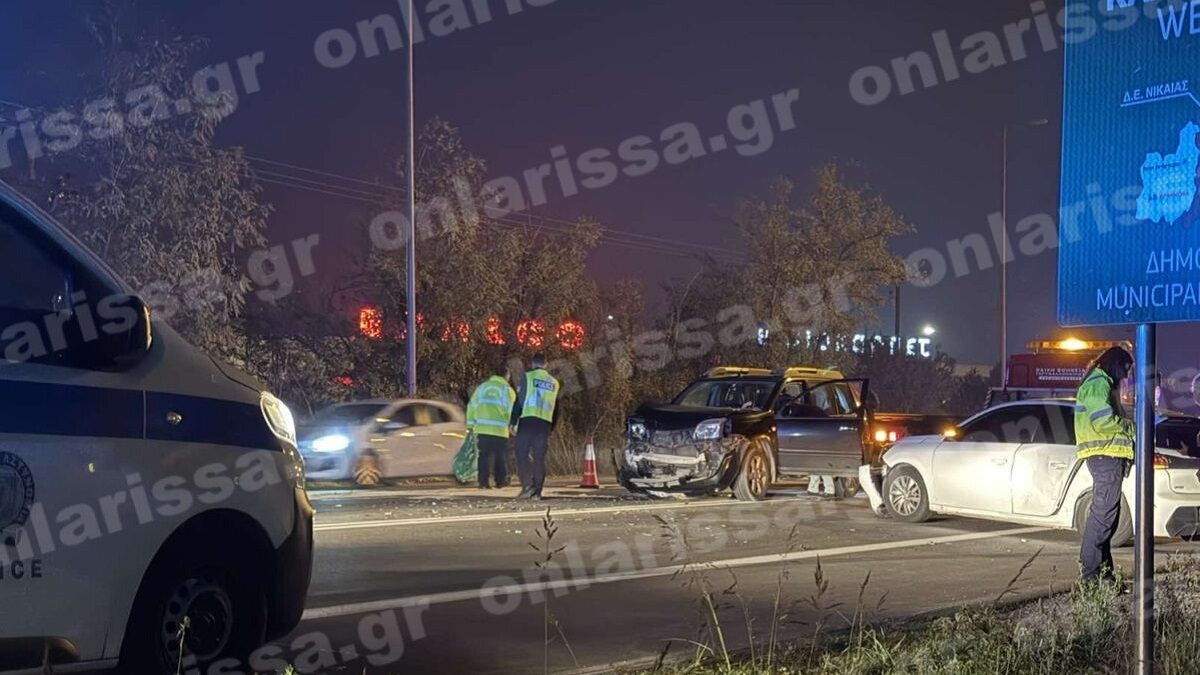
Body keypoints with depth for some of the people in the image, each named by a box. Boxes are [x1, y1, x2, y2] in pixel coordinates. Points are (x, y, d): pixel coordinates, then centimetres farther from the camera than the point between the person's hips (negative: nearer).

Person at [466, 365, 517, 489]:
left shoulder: (482, 387, 14)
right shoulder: (507, 390, 2)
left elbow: (471, 406, 13)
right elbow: (511, 409, -4)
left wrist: (471, 425, 16)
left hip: (482, 428, 3)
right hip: (499, 429, -3)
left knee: (484, 455, 6)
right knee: (500, 456, 8)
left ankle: (483, 482, 1)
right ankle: (501, 481, 12)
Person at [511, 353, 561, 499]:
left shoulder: (527, 377, 2)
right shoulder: (554, 383, 18)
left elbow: (519, 401, -4)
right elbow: (556, 409, 19)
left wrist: (513, 422, -2)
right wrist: (551, 428, 24)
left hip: (527, 421, -4)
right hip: (545, 423, 4)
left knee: (522, 454, 0)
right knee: (539, 458, 6)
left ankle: (528, 484, -15)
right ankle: (537, 491, 3)